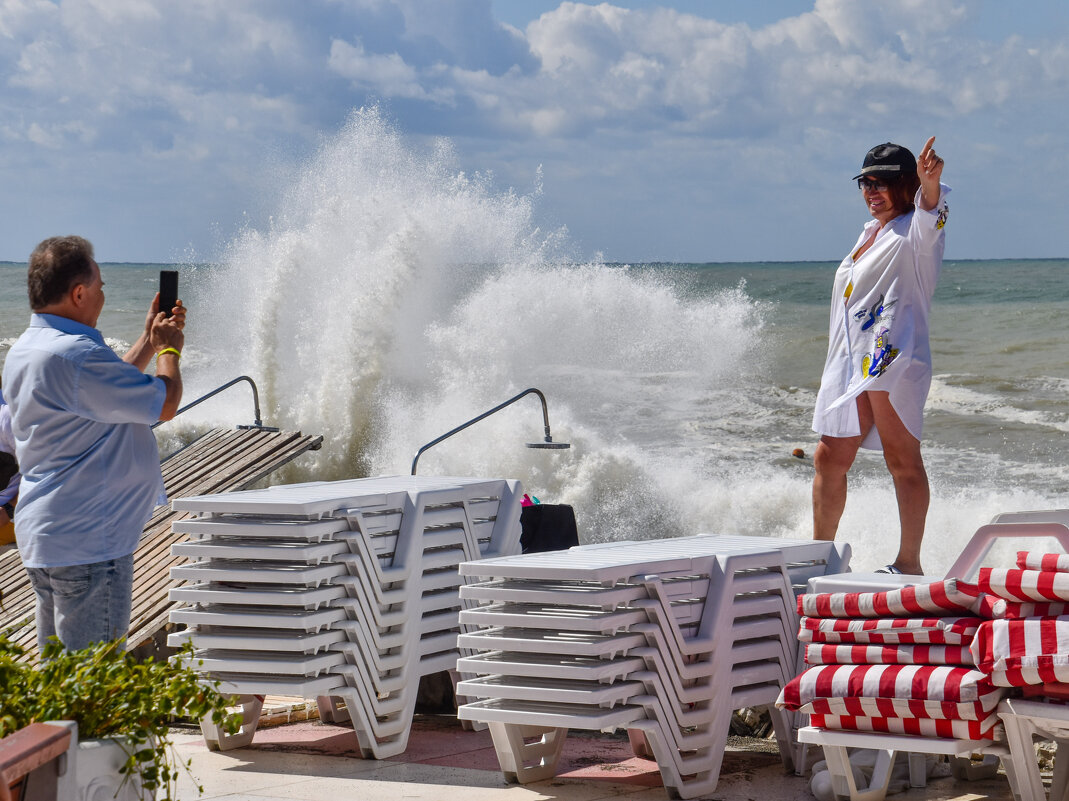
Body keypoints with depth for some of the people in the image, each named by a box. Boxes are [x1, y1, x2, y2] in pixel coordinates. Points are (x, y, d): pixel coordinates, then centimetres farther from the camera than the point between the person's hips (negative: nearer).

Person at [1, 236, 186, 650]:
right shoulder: (76, 355, -21)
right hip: (88, 541, -10)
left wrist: (150, 340, 24)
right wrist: (169, 350, 2)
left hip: (42, 535, 10)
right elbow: (164, 404, -16)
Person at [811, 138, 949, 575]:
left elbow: (929, 212, -28)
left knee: (902, 459, -12)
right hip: (850, 360, 9)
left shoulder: (915, 229, -2)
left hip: (893, 355, -9)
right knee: (830, 457, 12)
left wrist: (930, 182, -50)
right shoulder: (870, 234, 24)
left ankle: (909, 563, -14)